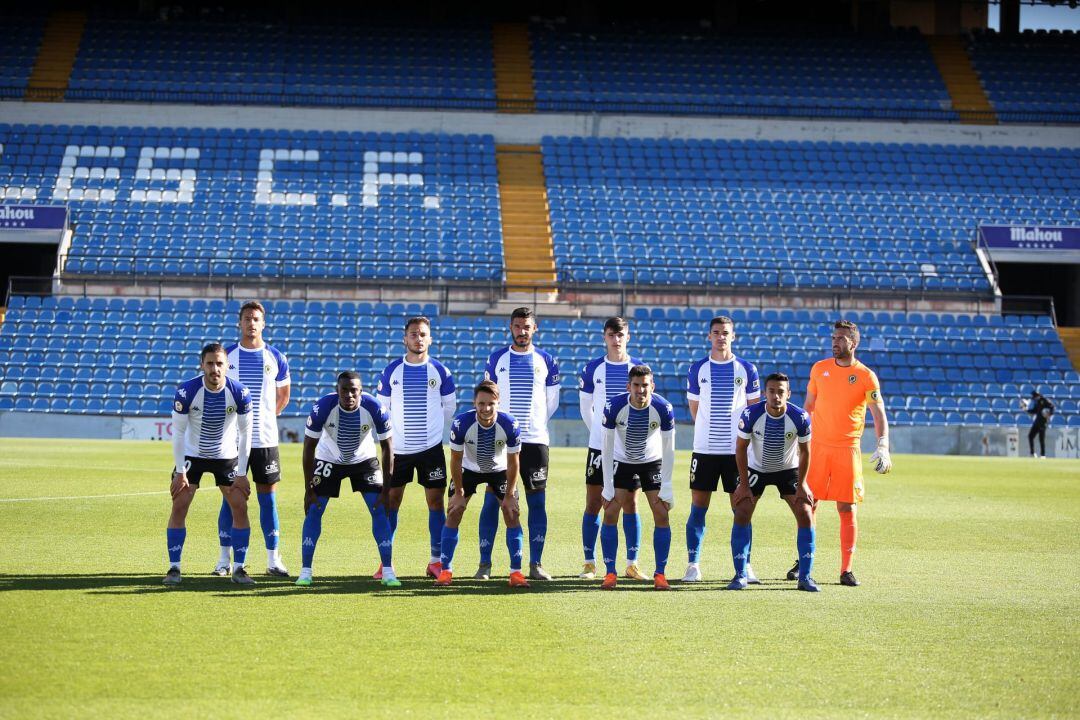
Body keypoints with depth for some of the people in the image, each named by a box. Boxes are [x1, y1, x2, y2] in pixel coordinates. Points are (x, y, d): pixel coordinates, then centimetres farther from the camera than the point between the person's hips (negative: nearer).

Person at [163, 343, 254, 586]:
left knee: (240, 508, -5)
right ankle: (174, 568, 1)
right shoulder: (186, 392, -23)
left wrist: (242, 474, -10)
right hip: (192, 455, -1)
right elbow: (178, 432, -14)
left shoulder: (239, 393, -19)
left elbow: (245, 434, -10)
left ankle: (238, 569, 4)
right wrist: (180, 472, -15)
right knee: (179, 507, -9)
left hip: (227, 457, 1)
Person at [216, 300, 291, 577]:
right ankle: (224, 559, 8)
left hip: (265, 439, 1)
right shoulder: (226, 355, 1)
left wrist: (267, 417, 9)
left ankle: (273, 560, 8)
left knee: (268, 499, 3)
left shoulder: (275, 358, 4)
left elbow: (283, 395, 16)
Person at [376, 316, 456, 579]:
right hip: (398, 448, 0)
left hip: (431, 447, 0)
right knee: (391, 501, 2)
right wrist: (391, 432, 9)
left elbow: (449, 407, 10)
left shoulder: (439, 371, -1)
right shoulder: (392, 371, 0)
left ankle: (436, 560, 9)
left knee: (435, 500, 1)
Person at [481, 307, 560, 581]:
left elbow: (552, 402, 13)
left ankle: (536, 564, 7)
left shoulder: (546, 361, 6)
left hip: (535, 440, 1)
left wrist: (534, 424, 12)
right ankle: (484, 563, 2)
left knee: (536, 501, 1)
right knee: (491, 500, -3)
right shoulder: (497, 359, 5)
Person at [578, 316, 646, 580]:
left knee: (631, 504, 3)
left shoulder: (640, 368, 2)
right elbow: (586, 407, 11)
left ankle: (632, 564, 10)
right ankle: (589, 563, 6)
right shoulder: (593, 368, 1)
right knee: (593, 504, -1)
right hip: (599, 446, 0)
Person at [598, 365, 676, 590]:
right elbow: (606, 447, -16)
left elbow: (668, 449, -14)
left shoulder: (663, 409, -24)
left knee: (661, 514, -10)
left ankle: (660, 574, 0)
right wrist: (608, 486, -17)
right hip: (621, 462, 0)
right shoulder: (614, 407, -26)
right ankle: (610, 573, -2)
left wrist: (666, 487, -16)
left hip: (653, 462, 0)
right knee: (610, 513, -10)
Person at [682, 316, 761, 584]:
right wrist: (708, 431, 10)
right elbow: (694, 408, 13)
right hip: (704, 448, 0)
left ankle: (745, 565, 10)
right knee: (698, 506, 0)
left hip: (737, 449, 0)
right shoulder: (698, 369, 5)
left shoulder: (747, 369, 3)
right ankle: (693, 564, 6)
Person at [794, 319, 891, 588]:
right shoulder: (819, 368, 6)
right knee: (808, 503, 3)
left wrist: (883, 446, -21)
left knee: (847, 509, -2)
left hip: (848, 449, -2)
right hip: (817, 445, 2)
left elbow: (879, 415, -7)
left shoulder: (866, 376, -4)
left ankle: (846, 570, 3)